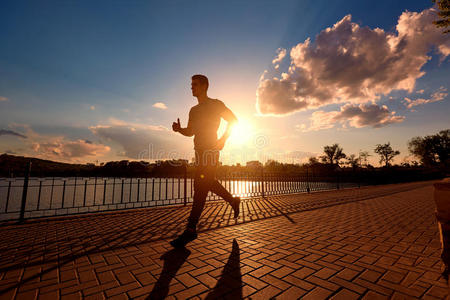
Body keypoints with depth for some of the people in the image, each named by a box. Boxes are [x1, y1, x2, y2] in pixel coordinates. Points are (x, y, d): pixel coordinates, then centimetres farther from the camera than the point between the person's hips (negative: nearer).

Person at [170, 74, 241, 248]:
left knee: (201, 187, -12)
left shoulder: (216, 104, 2)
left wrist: (223, 139, -10)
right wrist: (179, 129, 1)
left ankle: (191, 230, -8)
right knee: (209, 183, 14)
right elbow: (190, 132, 22)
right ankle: (233, 200, 35)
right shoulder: (193, 110, 21)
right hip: (199, 150, 8)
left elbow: (233, 120, 2)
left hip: (210, 149, -8)